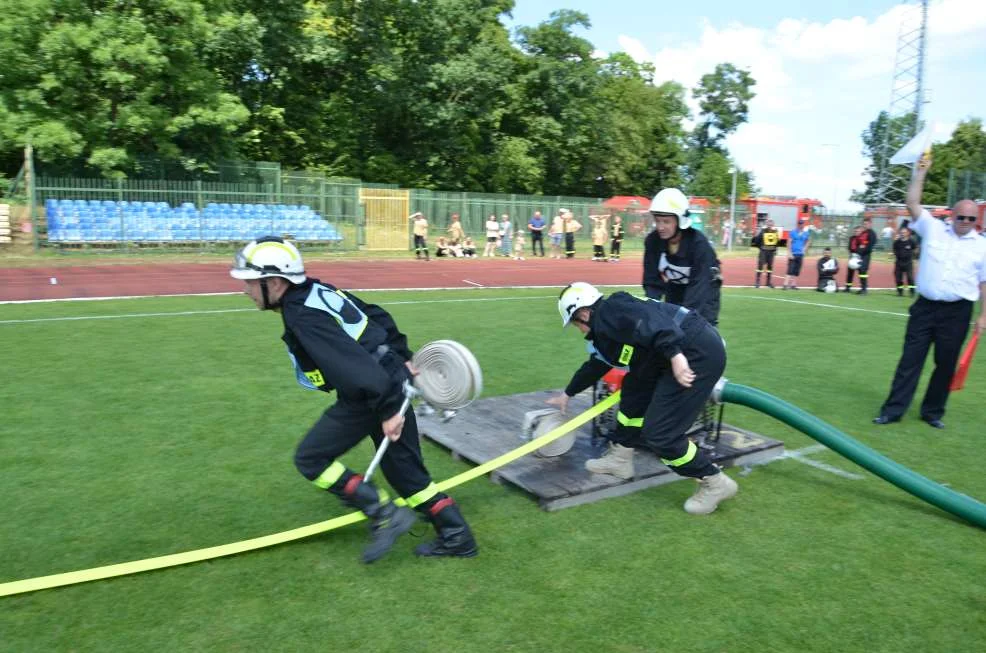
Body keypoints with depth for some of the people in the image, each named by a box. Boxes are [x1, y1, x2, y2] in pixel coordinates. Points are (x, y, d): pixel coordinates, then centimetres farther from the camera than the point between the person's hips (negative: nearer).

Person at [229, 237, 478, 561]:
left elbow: (355, 364, -28)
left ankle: (386, 516, 4)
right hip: (390, 385, 9)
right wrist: (401, 358, 21)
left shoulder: (302, 317, -20)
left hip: (372, 393, -9)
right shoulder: (317, 291, 9)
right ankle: (457, 537, 23)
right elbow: (378, 315, 17)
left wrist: (386, 411, -24)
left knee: (310, 458, 5)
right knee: (404, 468, 16)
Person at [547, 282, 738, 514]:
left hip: (700, 353, -11)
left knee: (659, 433, -8)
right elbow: (595, 366, 36)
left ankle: (716, 483, 8)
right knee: (634, 390, 21)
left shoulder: (609, 313, -9)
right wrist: (568, 393, 48)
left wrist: (674, 354, -34)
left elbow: (650, 321, -26)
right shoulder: (605, 329, 21)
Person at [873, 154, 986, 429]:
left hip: (957, 312, 0)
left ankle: (933, 412, 20)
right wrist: (920, 173, -10)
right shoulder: (933, 229, 4)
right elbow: (912, 204, -4)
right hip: (925, 306, 0)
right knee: (910, 359, 1)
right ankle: (893, 409, 5)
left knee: (945, 364, 7)